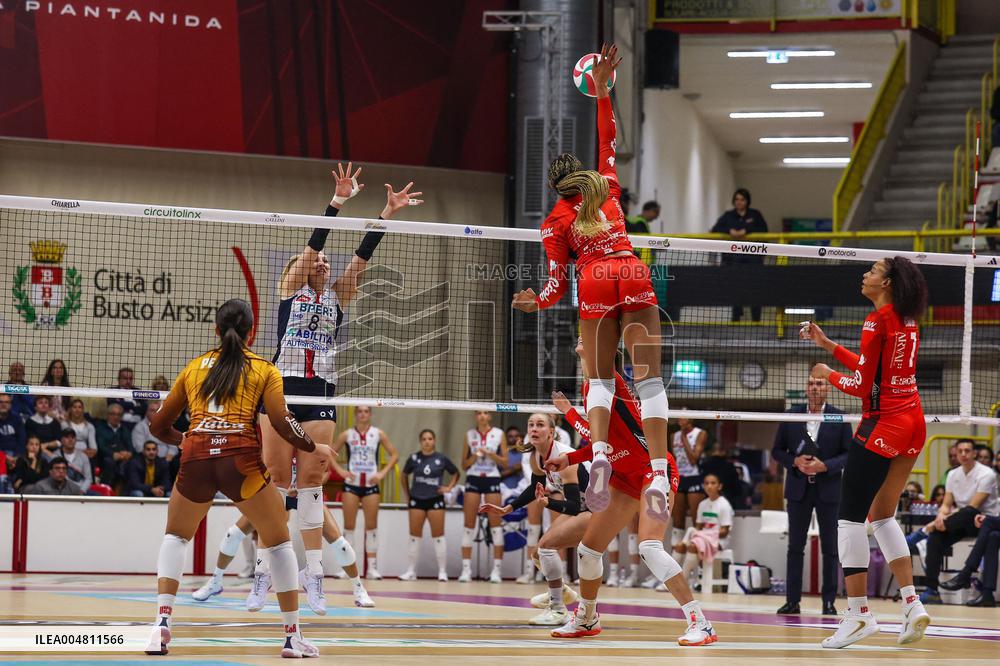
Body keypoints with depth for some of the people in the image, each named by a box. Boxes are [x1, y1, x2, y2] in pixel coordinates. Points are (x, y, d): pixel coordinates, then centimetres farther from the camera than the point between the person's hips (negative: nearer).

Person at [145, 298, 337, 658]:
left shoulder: (194, 367, 20)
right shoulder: (263, 369, 12)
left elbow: (158, 426, 25)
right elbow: (282, 422, -2)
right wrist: (314, 448, 14)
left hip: (196, 459, 2)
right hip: (241, 459, -2)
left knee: (175, 537, 25)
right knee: (278, 541, 16)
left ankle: (162, 622, 6)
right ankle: (292, 637, 14)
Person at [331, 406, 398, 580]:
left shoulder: (378, 434, 3)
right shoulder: (347, 435, 2)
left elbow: (394, 455, 5)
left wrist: (383, 473, -6)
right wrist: (340, 471, -8)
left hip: (371, 485, 0)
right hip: (351, 484, 0)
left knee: (371, 526, -1)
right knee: (349, 526, 0)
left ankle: (372, 567, 2)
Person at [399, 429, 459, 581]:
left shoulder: (441, 459, -4)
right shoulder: (414, 458, -2)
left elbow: (455, 473, 10)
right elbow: (404, 476, 13)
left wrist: (449, 487, -2)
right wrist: (406, 494, 9)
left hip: (435, 500, -1)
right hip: (417, 500, 1)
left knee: (438, 536, -1)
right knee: (414, 536, 5)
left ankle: (442, 571, 3)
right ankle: (411, 571, 11)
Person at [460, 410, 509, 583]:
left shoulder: (499, 434, 4)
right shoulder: (470, 435, 9)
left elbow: (505, 462, 3)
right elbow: (464, 464, 10)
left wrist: (490, 454, -13)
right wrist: (474, 457, -9)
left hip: (492, 479, -1)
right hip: (473, 479, 1)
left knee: (495, 522, -5)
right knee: (469, 523, -2)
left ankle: (496, 569, -3)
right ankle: (466, 568, 0)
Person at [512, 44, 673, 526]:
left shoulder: (554, 223, 16)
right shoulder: (606, 188, 22)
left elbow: (557, 283, 11)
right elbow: (607, 140, 32)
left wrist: (538, 302, 31)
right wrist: (602, 89, 28)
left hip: (594, 284, -1)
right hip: (634, 276, 1)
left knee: (601, 378, 12)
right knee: (649, 378, -5)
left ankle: (599, 450, -16)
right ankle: (659, 474, -19)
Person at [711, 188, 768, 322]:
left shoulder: (755, 215, 10)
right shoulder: (728, 216, 13)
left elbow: (763, 230, -3)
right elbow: (715, 230, 2)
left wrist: (746, 231, -15)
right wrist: (730, 231, -15)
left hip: (753, 255, -1)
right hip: (734, 255, 1)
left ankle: (756, 319, -4)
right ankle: (736, 318, 1)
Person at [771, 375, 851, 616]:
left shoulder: (839, 419, -1)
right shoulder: (791, 416, 3)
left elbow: (849, 453, -1)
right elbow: (777, 450, 7)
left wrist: (824, 466, -15)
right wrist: (796, 462, -11)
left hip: (828, 489, -1)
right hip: (799, 488, 1)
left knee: (830, 548, 2)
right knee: (795, 546, 3)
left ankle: (829, 601, 7)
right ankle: (792, 600, 6)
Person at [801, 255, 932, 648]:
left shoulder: (878, 321, -14)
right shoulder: (907, 322, 11)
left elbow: (862, 385, -14)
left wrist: (827, 375, 4)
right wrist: (827, 345, 23)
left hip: (883, 424, -9)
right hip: (913, 422, 9)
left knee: (850, 516, -3)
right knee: (882, 515, 16)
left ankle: (858, 614, -6)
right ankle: (912, 604, 6)